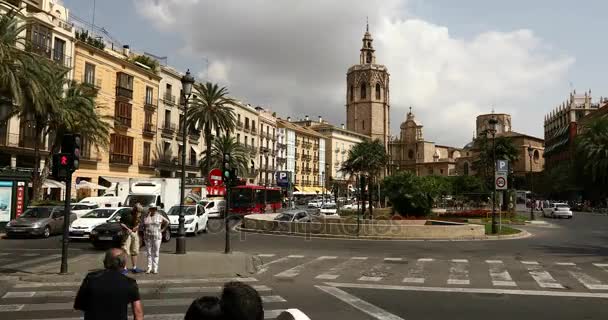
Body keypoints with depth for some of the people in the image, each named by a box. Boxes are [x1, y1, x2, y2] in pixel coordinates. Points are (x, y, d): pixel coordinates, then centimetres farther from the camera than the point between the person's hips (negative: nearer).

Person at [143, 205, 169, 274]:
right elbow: (145, 222, -17)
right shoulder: (146, 216, 2)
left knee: (156, 253, 0)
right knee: (149, 253, 5)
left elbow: (167, 222, 10)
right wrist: (148, 214, -14)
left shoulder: (159, 216, 1)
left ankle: (155, 268, 4)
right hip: (148, 237, 1)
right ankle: (149, 268, 12)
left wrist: (163, 229, 3)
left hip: (157, 237, -1)